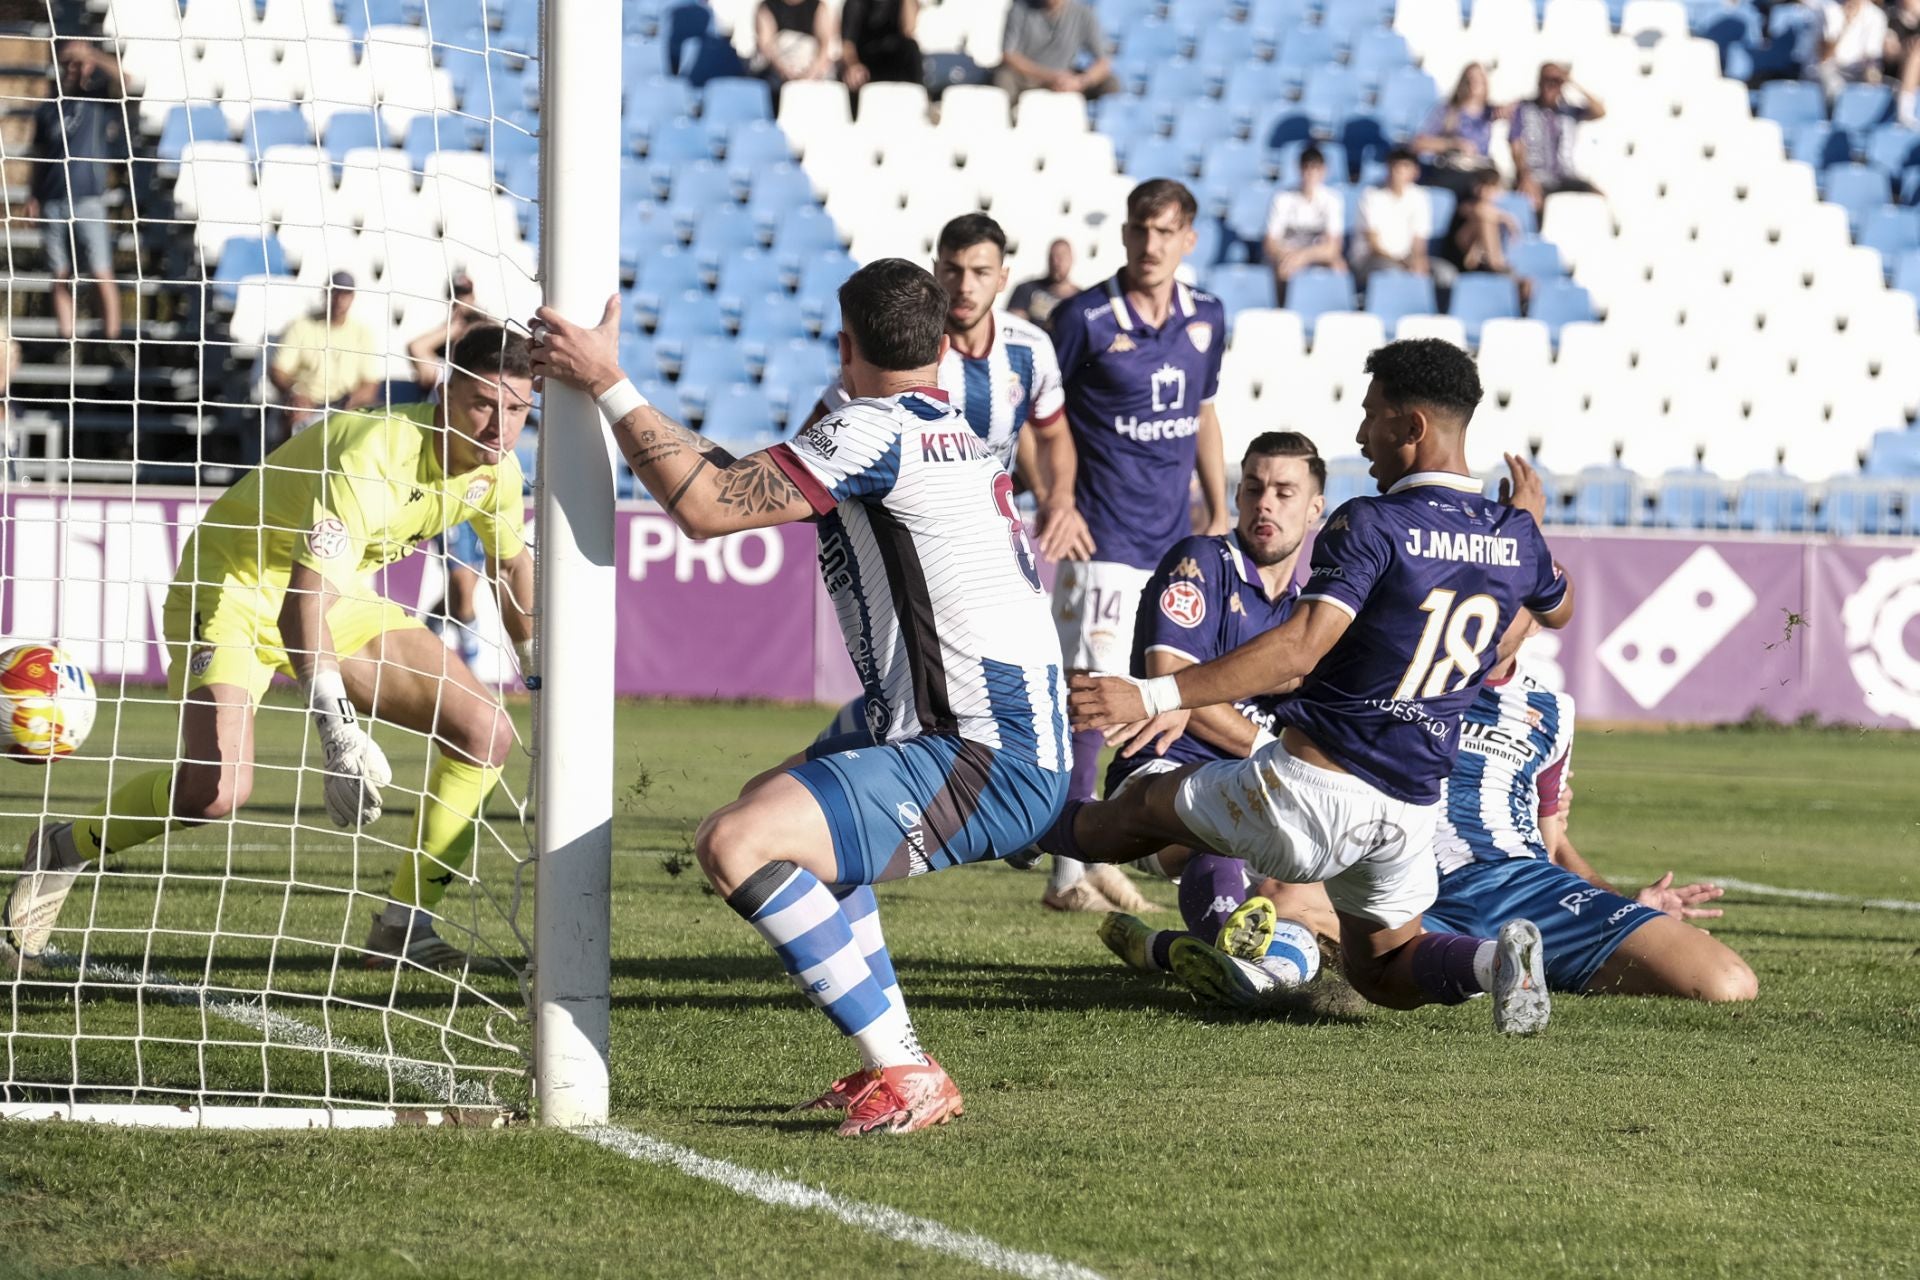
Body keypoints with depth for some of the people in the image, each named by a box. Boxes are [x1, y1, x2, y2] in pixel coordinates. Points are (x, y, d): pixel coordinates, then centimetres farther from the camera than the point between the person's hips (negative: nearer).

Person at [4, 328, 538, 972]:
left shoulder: (496, 472, -10)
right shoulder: (371, 455, -35)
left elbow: (512, 561, 14)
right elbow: (303, 596, -44)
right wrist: (340, 736, -53)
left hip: (342, 596, 8)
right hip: (235, 585, -8)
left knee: (485, 734, -7)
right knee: (216, 790, -29)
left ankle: (404, 924, 3)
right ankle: (64, 848, -1)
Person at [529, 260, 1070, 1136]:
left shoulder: (877, 431, -13)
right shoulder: (956, 434, 18)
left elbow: (703, 506, -13)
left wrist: (606, 383, -6)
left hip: (987, 766, -10)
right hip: (1016, 742, 10)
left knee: (735, 844, -23)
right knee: (775, 800, 32)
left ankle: (906, 1075, -18)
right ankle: (891, 1066, 26)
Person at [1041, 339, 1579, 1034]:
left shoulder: (1372, 526, -17)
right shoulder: (1514, 537, 3)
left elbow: (1299, 650, -28)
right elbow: (1557, 608, 26)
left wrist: (1155, 696, -32)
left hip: (1311, 791, -6)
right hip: (1412, 811, 6)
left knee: (1148, 805, 20)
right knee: (1380, 968, 23)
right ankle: (1492, 958, -5)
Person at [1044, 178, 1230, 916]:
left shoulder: (1206, 317, 9)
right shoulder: (1084, 320, -9)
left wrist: (1219, 515, 17)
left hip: (1177, 541, 6)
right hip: (1105, 541, -6)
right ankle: (1069, 873, -10)